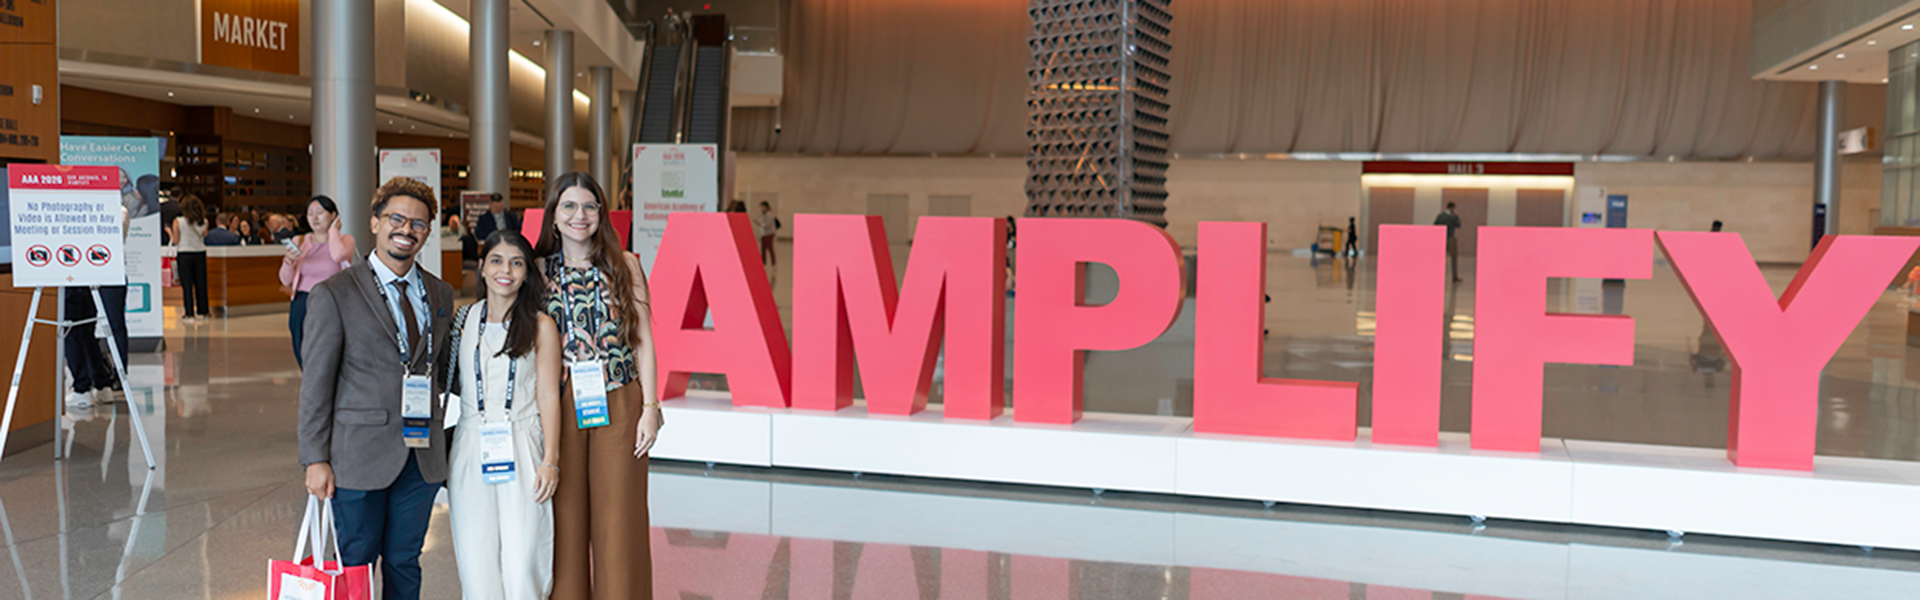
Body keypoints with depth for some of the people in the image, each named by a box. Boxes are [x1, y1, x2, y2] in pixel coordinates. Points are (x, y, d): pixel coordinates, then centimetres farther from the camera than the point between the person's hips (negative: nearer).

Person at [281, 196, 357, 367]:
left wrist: (333, 230, -2)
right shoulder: (299, 242, 12)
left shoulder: (345, 240, 5)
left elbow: (339, 255, -20)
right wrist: (288, 262, -13)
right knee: (305, 364, 3)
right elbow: (286, 281, 9)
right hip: (302, 308, 3)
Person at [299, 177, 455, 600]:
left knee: (405, 565, 12)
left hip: (423, 456, 4)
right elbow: (315, 384, -5)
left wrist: (446, 445, 7)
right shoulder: (333, 295, -5)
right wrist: (316, 459, -8)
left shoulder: (440, 295, 10)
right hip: (360, 455, -4)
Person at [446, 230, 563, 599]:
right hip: (471, 449, 3)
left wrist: (550, 460, -7)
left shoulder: (540, 326, -1)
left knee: (521, 561, -5)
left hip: (521, 450, -3)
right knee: (475, 558, 4)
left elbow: (548, 396, -2)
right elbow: (452, 381, 17)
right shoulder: (465, 320, 9)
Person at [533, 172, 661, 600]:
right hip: (560, 406, 1)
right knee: (565, 520, 4)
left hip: (619, 405, 0)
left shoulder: (623, 265, 5)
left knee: (618, 522, 2)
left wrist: (650, 407, -2)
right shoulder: (540, 270, 6)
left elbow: (643, 340, 4)